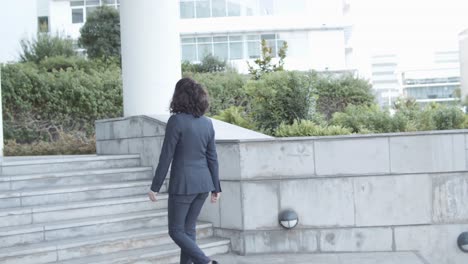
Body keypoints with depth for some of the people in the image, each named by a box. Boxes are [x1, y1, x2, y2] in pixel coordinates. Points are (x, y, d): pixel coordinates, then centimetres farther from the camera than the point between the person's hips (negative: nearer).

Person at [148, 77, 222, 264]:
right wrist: (216, 188, 11)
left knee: (176, 231, 5)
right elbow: (212, 158, 6)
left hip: (183, 183, -6)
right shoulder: (207, 123, 4)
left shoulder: (176, 120, -15)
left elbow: (166, 156, -14)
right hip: (203, 183, 7)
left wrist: (155, 187, -7)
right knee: (188, 228, 17)